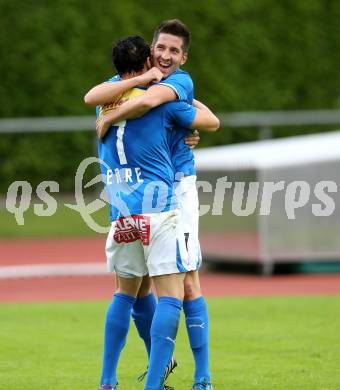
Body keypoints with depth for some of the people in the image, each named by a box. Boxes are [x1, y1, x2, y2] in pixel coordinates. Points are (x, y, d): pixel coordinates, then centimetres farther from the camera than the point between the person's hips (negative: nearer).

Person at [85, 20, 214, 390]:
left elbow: (148, 101, -33)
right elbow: (91, 97, -15)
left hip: (176, 189, -5)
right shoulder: (132, 78, 5)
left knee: (186, 279, -7)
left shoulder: (181, 81, -11)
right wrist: (141, 78, -20)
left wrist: (108, 119, -19)